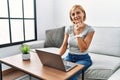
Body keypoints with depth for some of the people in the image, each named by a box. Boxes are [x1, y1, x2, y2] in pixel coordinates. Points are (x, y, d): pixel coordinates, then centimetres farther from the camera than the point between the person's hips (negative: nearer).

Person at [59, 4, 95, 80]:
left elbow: (83, 49, -17)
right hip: (69, 57, 3)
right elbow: (64, 46, 4)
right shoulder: (68, 29, 1)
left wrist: (78, 32, -20)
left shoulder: (89, 29, -11)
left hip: (83, 59, -3)